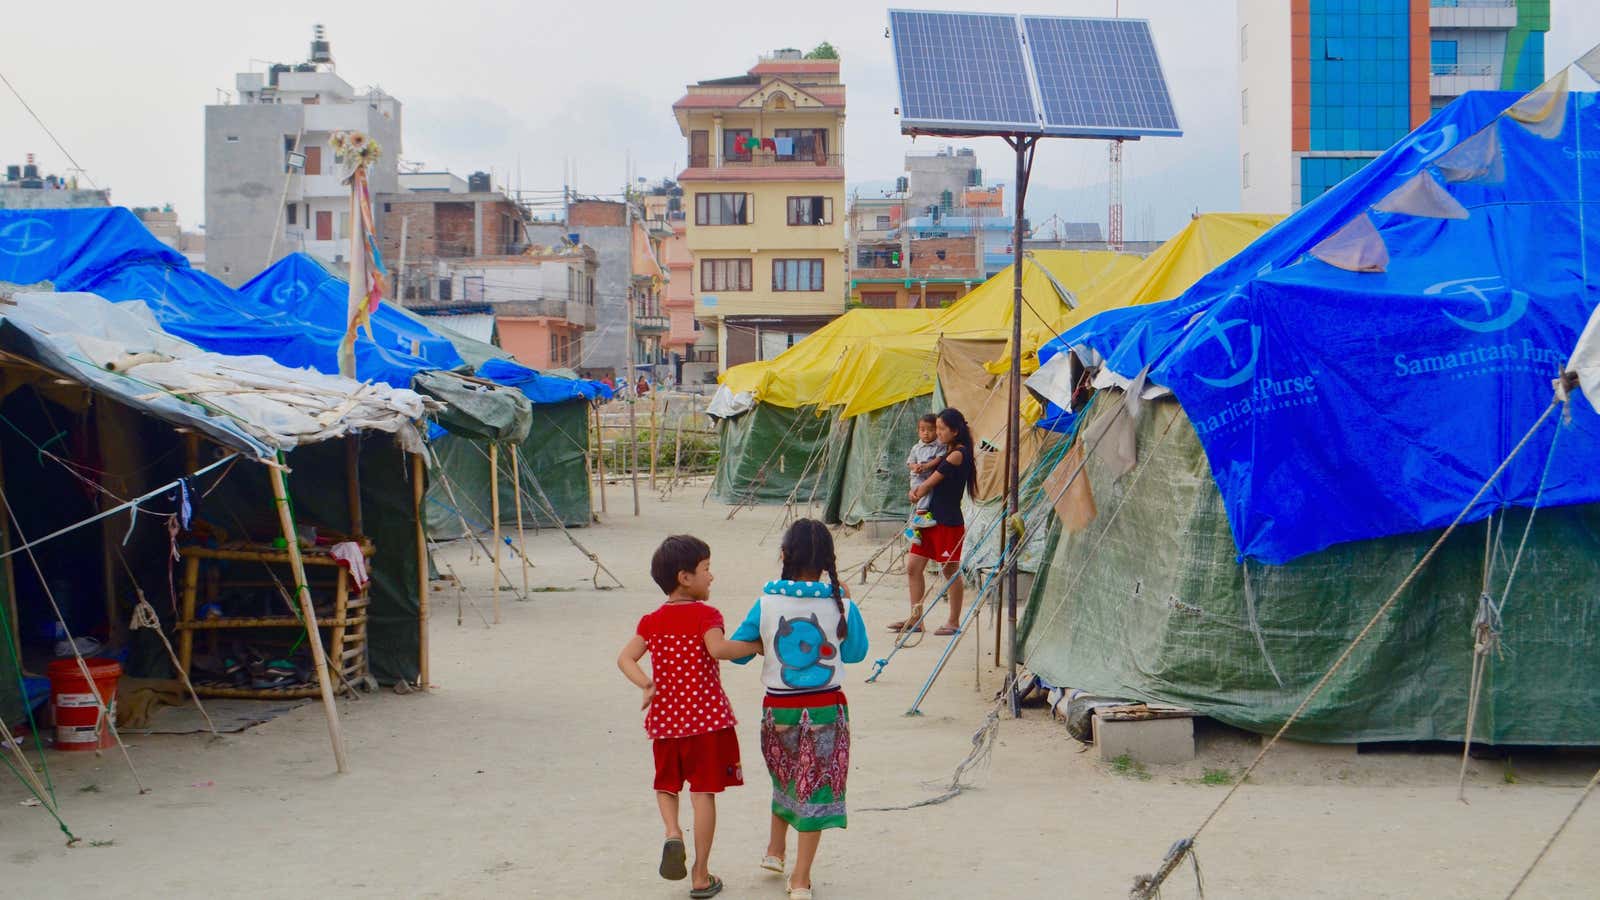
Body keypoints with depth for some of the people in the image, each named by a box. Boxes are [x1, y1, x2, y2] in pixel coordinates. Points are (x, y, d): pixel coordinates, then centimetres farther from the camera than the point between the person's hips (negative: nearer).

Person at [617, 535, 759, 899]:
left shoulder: (652, 621, 7)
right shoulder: (705, 615, -10)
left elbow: (625, 658, -1)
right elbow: (718, 649, -27)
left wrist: (646, 684, -6)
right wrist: (755, 646, -14)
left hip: (666, 717, 4)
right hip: (706, 716, -4)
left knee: (666, 785, 22)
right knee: (704, 793, 3)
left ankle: (672, 833, -7)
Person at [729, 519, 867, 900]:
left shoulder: (767, 604, -10)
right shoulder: (841, 606, -10)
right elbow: (856, 652, 6)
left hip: (779, 708, 2)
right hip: (826, 708, -2)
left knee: (786, 778, 26)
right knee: (815, 786, 8)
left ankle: (775, 850, 40)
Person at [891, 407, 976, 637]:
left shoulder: (957, 455, -15)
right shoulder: (948, 453, 14)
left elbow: (933, 481, -12)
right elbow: (930, 483, 19)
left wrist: (919, 492, 5)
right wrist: (916, 490, -1)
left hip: (949, 521, -9)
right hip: (932, 518, 9)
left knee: (950, 571, 2)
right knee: (913, 567, 6)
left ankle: (954, 622, 13)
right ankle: (915, 618, 13)